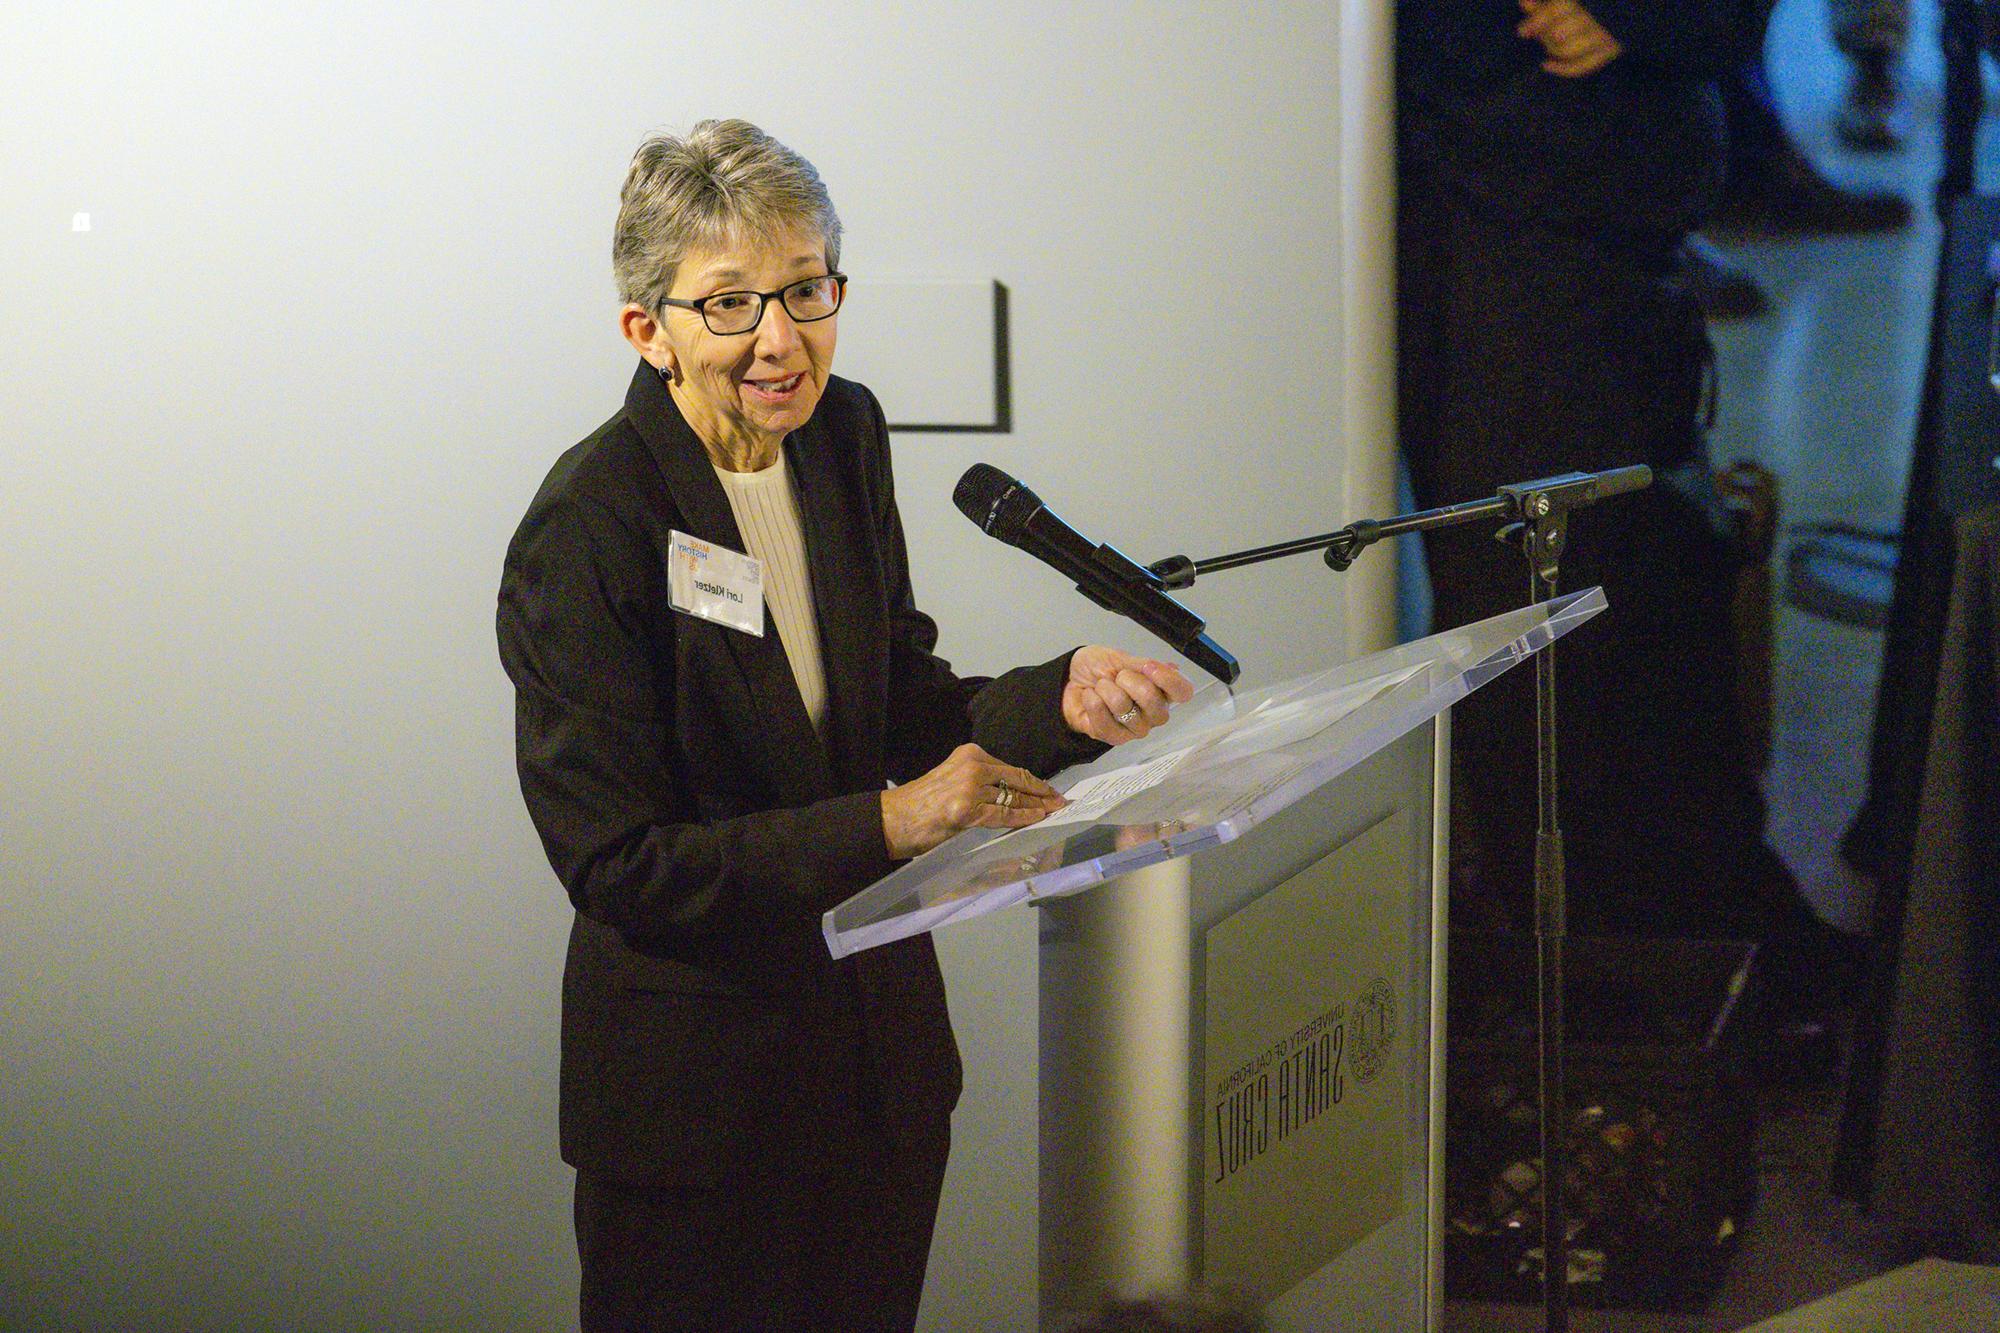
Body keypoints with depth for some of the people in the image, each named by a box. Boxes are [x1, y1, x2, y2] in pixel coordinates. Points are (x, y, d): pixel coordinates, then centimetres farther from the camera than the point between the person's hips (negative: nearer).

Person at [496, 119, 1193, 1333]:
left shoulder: (845, 436, 0)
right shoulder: (589, 532, -21)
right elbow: (619, 866, -23)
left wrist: (1059, 698, -11)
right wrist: (886, 823, -29)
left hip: (883, 1041, 6)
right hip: (700, 1085, -6)